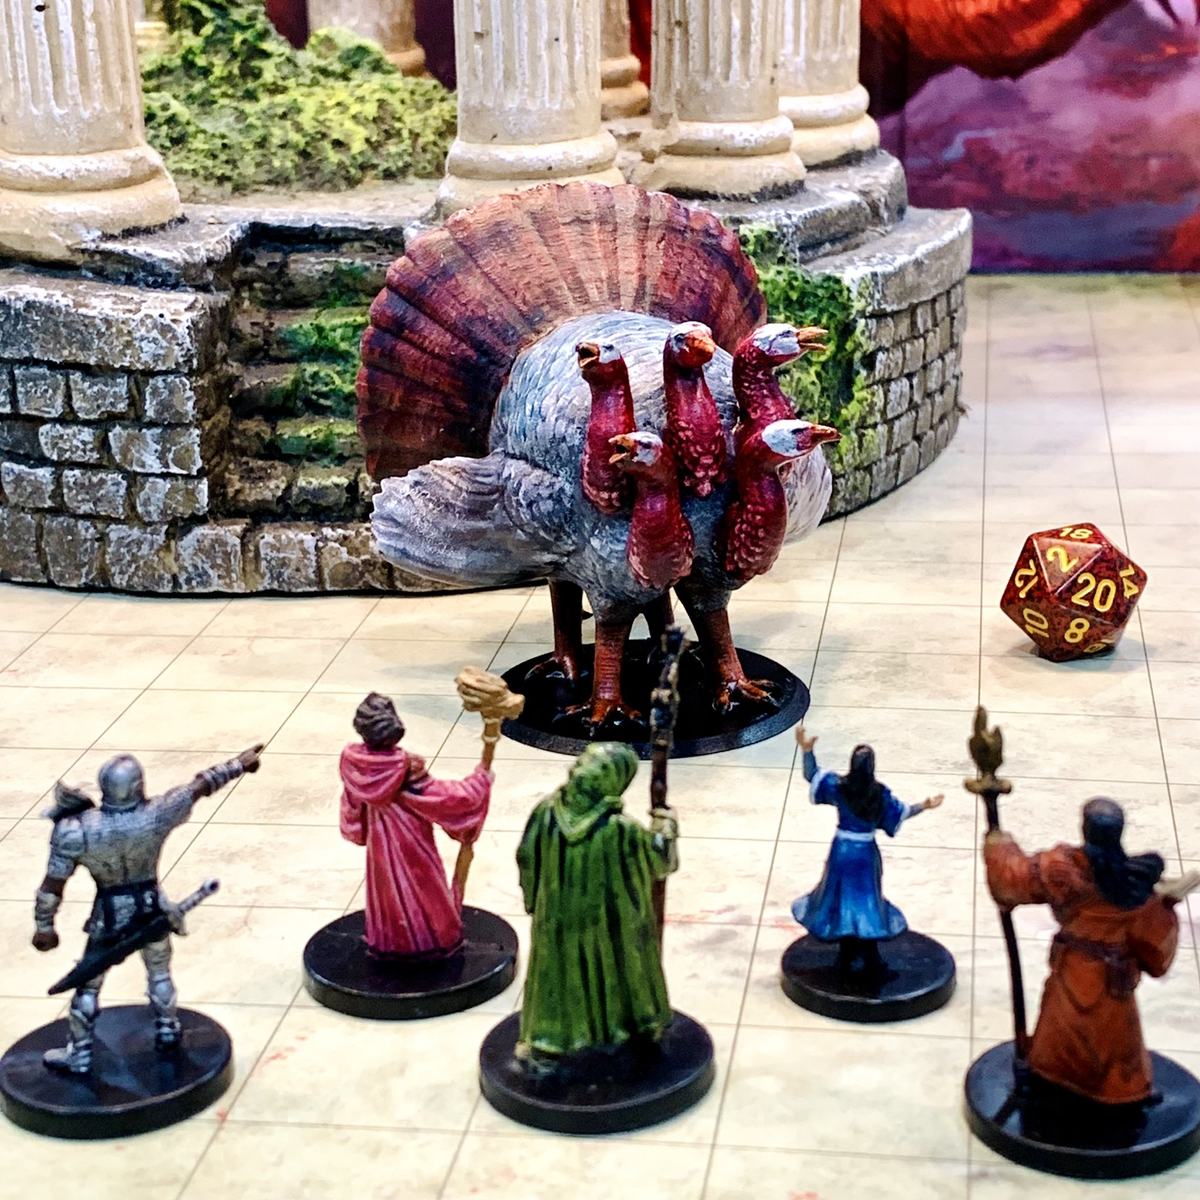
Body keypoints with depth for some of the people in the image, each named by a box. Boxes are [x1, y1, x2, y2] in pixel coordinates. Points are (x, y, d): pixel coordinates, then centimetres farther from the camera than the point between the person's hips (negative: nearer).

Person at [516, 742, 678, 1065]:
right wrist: (666, 831, 4)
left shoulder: (547, 812, -20)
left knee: (556, 972, 23)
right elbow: (658, 864, -13)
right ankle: (645, 1026, 45)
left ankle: (544, 1044, 32)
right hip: (612, 921, -2)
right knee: (625, 965, 24)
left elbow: (526, 858, -7)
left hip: (558, 916, 2)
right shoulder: (622, 829, -29)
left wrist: (534, 898, 10)